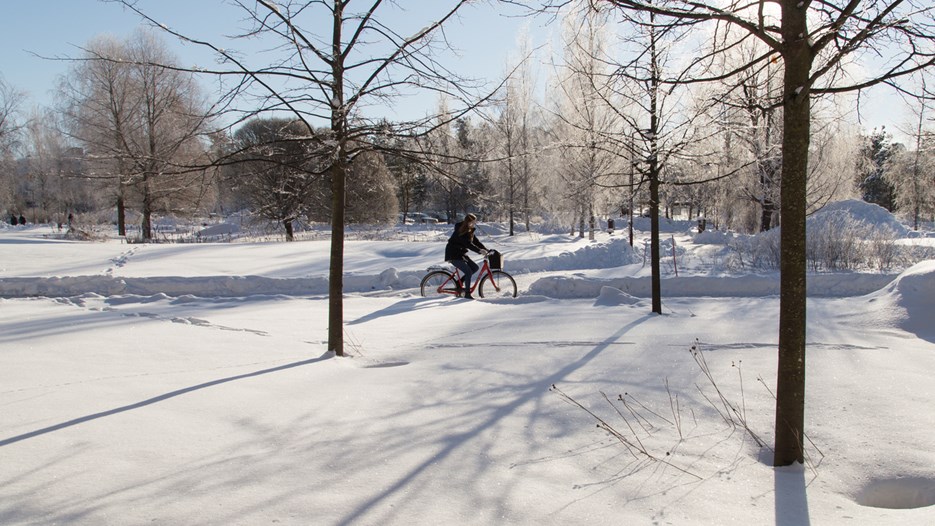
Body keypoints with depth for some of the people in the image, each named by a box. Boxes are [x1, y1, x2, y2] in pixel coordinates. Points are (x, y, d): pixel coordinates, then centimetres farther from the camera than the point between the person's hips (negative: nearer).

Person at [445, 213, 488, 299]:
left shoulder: (469, 230, 7)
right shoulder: (460, 231, -22)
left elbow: (476, 241, 4)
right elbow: (468, 244, -32)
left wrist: (486, 250, -8)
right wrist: (479, 251, -40)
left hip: (461, 253, 9)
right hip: (453, 255, -9)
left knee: (475, 267, 3)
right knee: (468, 272, -17)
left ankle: (459, 283, 13)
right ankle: (467, 294, -9)